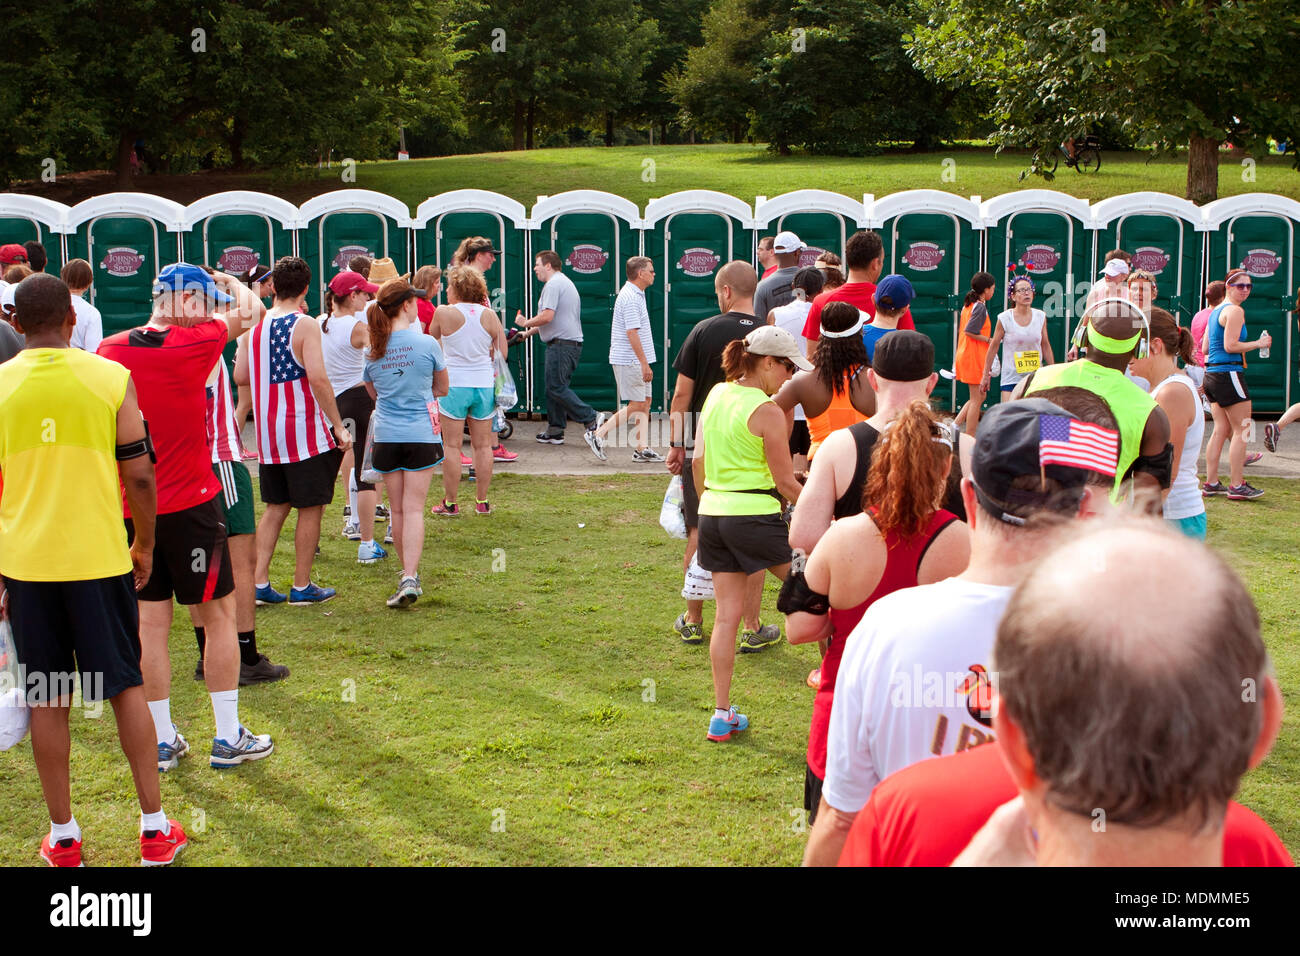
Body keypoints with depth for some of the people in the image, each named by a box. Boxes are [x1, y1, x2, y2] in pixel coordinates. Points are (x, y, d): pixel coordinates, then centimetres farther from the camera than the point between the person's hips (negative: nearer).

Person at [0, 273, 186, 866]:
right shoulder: (111, 377, -4)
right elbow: (138, 474, -2)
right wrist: (145, 545, 12)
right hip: (99, 557, -1)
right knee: (125, 687, 11)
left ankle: (62, 838, 15)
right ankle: (155, 828, 14)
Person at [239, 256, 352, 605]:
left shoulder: (255, 324, 5)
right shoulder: (305, 325, -13)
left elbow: (240, 376, 10)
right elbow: (317, 377, -21)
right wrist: (339, 426, -16)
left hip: (267, 432, 6)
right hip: (304, 431, -6)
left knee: (275, 506, 15)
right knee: (310, 508, 5)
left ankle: (259, 582, 10)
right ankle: (301, 586, 9)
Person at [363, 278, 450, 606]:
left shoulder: (372, 351, 1)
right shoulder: (426, 344, -9)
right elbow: (442, 388, 5)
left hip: (386, 436, 3)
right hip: (421, 434, -3)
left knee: (397, 509, 13)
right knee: (414, 508, -3)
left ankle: (409, 574, 23)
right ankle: (410, 577, -15)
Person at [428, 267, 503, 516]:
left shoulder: (443, 313, -9)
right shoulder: (489, 315, -1)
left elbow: (432, 336, 9)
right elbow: (501, 353, 4)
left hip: (454, 384, -3)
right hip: (484, 383, 3)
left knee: (452, 446, 4)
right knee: (483, 445, 9)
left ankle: (450, 503, 7)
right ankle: (482, 502, 14)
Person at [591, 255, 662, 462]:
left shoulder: (635, 294, 16)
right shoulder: (630, 298, -17)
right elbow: (632, 333, -22)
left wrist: (644, 363, 21)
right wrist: (644, 363, -22)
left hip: (636, 362, 10)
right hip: (629, 361, -10)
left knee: (645, 403, 9)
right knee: (636, 406, -8)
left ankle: (642, 449, 10)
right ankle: (599, 434, -1)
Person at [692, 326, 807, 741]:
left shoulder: (716, 394, 9)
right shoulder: (767, 411, -13)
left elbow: (698, 461, 14)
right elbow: (785, 481, -9)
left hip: (713, 512, 7)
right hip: (755, 516, -7)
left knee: (727, 614, 10)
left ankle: (722, 715, 12)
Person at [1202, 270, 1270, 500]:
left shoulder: (1215, 311, 16)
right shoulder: (1235, 311, -12)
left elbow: (1205, 348, 16)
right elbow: (1230, 346, -19)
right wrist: (1259, 344, -10)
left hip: (1212, 376, 9)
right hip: (1229, 374, -9)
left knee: (1221, 430, 12)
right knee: (1241, 430, -4)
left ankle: (1211, 483, 12)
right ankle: (1237, 486, -5)